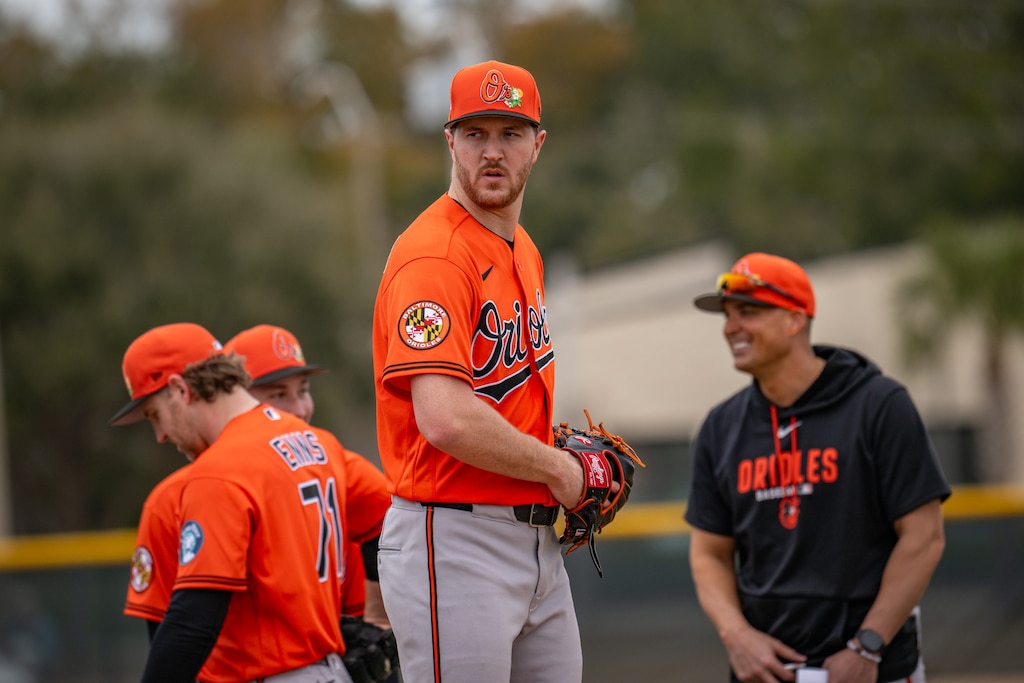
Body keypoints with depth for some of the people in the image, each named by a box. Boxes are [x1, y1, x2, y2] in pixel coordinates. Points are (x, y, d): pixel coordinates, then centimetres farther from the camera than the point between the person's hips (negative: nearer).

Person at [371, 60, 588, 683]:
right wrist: (557, 468, -12)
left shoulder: (524, 252, 16)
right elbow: (445, 419, -26)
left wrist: (559, 452, 9)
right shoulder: (434, 255, -15)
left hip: (535, 534, 9)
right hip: (456, 543, -9)